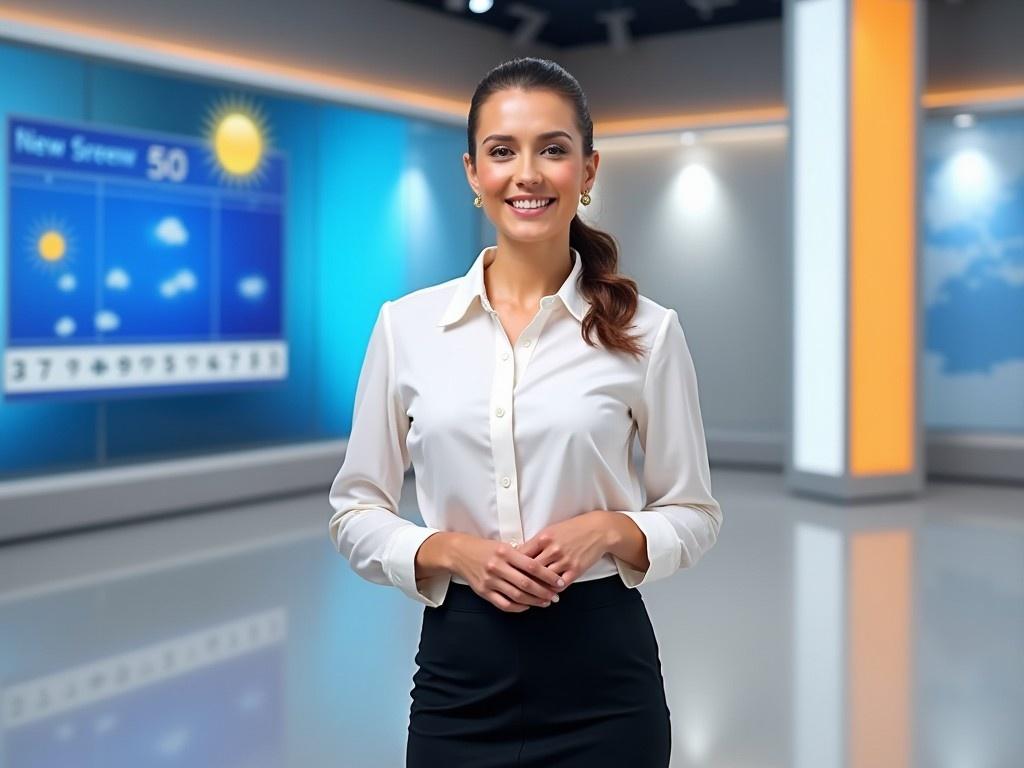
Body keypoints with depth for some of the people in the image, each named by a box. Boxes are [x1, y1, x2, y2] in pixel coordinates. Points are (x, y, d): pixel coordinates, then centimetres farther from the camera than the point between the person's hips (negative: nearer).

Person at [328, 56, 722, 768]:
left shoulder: (647, 330, -4)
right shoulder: (406, 325, -2)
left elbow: (693, 514, 3)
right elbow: (356, 511, 4)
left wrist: (609, 530, -16)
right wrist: (454, 552, -13)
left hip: (602, 674, 0)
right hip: (461, 670, 1)